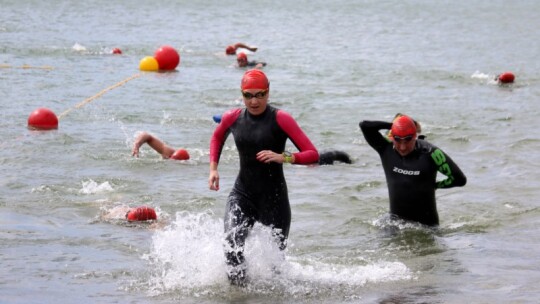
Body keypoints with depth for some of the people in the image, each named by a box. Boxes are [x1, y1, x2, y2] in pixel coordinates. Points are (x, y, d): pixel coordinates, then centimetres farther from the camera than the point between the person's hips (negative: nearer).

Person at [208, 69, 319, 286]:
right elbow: (217, 137, 26)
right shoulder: (232, 118, 1)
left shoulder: (280, 119, -10)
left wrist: (283, 157, -27)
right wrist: (213, 168, 14)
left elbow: (313, 154, -12)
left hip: (274, 197, -2)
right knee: (232, 245, -21)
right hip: (242, 194, 2)